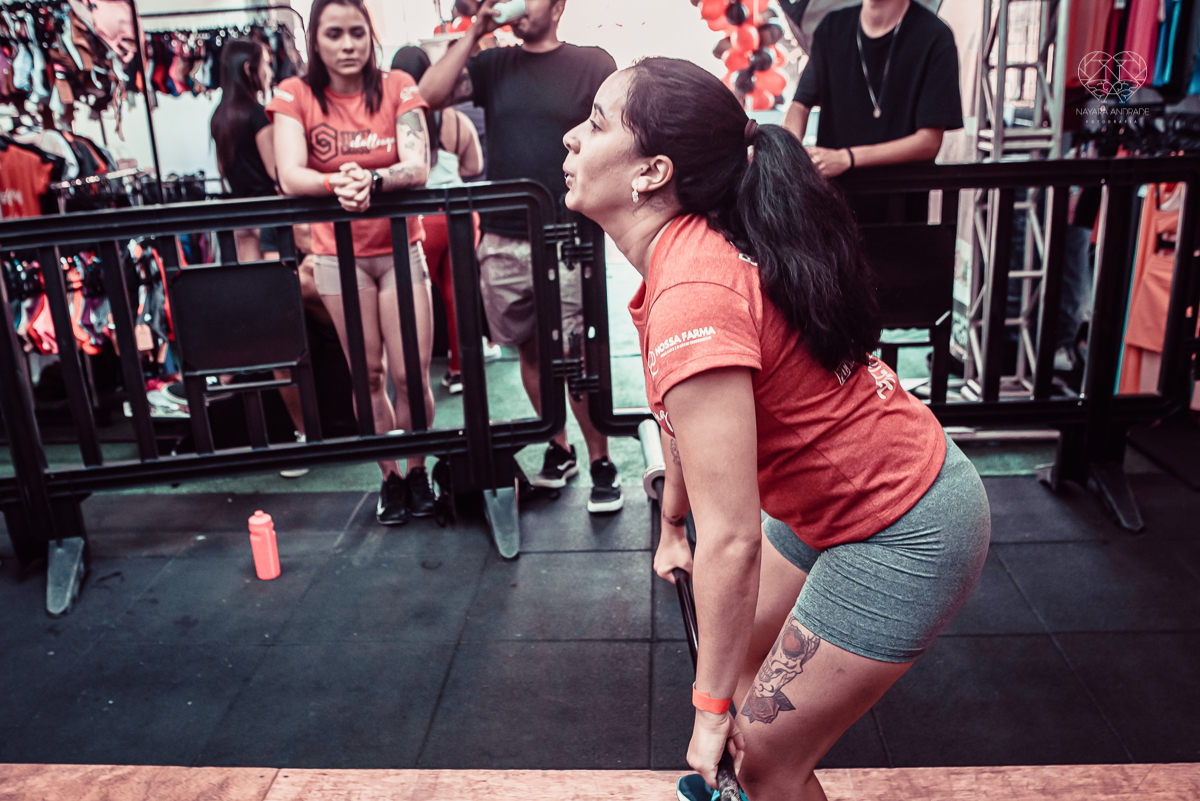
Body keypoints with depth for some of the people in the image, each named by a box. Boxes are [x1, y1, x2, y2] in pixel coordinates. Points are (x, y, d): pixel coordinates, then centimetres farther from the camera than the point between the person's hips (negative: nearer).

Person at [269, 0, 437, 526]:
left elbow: (418, 167, -16)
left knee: (410, 374, -4)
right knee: (368, 374, 6)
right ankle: (389, 477, 23)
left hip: (400, 248, 0)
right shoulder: (295, 95, -3)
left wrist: (373, 179, -37)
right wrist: (337, 182, -38)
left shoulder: (397, 87, -3)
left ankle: (417, 469, 19)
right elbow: (290, 177, -17)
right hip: (338, 253, 0)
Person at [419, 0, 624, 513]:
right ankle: (558, 449, 28)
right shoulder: (492, 65, 13)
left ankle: (601, 463, 10)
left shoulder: (592, 65, 4)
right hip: (503, 241, 4)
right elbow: (431, 95, -2)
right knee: (530, 350, 12)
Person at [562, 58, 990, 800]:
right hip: (842, 497, 9)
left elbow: (731, 541, -31)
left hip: (904, 536, -9)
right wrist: (671, 526, 25)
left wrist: (711, 707, -17)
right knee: (744, 662, 25)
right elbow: (685, 412, 12)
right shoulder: (692, 249, -3)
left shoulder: (691, 295, -32)